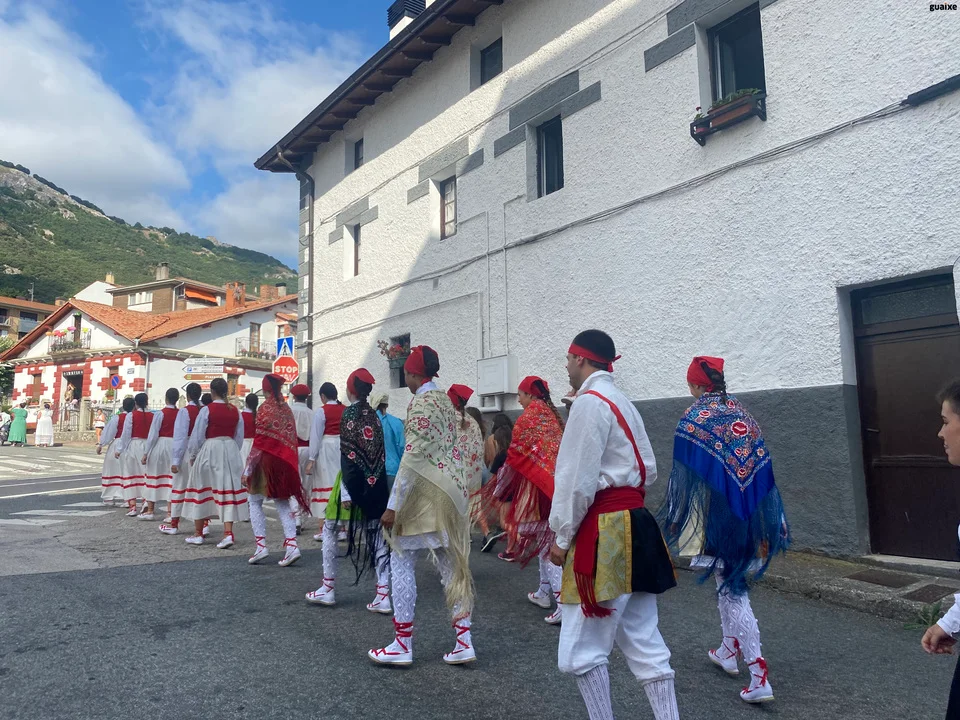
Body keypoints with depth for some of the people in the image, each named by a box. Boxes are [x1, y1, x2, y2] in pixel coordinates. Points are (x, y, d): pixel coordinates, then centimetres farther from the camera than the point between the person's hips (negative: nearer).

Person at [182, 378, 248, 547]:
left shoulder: (207, 410, -10)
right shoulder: (235, 411, 3)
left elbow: (197, 436, -5)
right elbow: (239, 438, 9)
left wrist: (192, 456, 9)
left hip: (209, 451, -3)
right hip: (230, 452, 4)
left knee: (201, 490, 10)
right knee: (228, 490, 4)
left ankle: (198, 534, 20)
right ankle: (228, 533, -6)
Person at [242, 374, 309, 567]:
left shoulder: (265, 409, -10)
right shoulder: (287, 409, 6)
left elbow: (259, 444, -13)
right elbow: (292, 440, 7)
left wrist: (247, 470, -9)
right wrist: (292, 467, 14)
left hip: (266, 462, -5)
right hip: (285, 463, 5)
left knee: (254, 501, 10)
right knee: (282, 504, 10)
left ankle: (261, 545, 3)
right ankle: (291, 545, -1)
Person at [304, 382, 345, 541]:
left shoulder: (321, 411, -6)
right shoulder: (346, 410, 5)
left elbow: (316, 435, -9)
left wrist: (311, 459, -7)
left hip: (325, 449, -4)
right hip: (343, 450, 4)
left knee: (325, 485, 2)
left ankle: (322, 529, 3)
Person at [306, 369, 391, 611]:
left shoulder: (350, 413, -9)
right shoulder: (374, 415, 9)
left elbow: (347, 454, -14)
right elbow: (380, 453, 8)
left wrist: (345, 491, -16)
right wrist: (376, 481, 14)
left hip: (355, 480, -6)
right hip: (376, 482, 6)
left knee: (329, 528, 11)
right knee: (376, 533, 6)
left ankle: (328, 589, 16)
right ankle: (383, 595, 2)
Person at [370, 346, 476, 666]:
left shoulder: (421, 401, -13)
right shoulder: (445, 400, 14)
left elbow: (413, 457, -19)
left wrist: (393, 505, -17)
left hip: (426, 492, -9)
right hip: (451, 489, 9)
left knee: (402, 562, 3)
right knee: (452, 565, 11)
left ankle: (403, 645, 9)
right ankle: (464, 642, 14)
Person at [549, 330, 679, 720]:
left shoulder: (589, 402, -14)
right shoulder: (623, 401, 16)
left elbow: (578, 480, -17)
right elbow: (647, 469, 19)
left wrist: (562, 537, -9)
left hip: (603, 531, -10)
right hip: (634, 522, 10)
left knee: (581, 648, 1)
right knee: (643, 641, 14)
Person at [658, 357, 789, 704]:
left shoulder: (694, 418, -11)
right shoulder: (741, 411, 6)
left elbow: (686, 474, -12)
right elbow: (762, 465, 8)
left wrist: (675, 517, -3)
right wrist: (769, 517, 15)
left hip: (719, 514, -6)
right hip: (750, 513, 6)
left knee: (731, 589, 2)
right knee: (732, 580, 22)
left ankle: (759, 677, 1)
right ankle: (728, 651, 36)